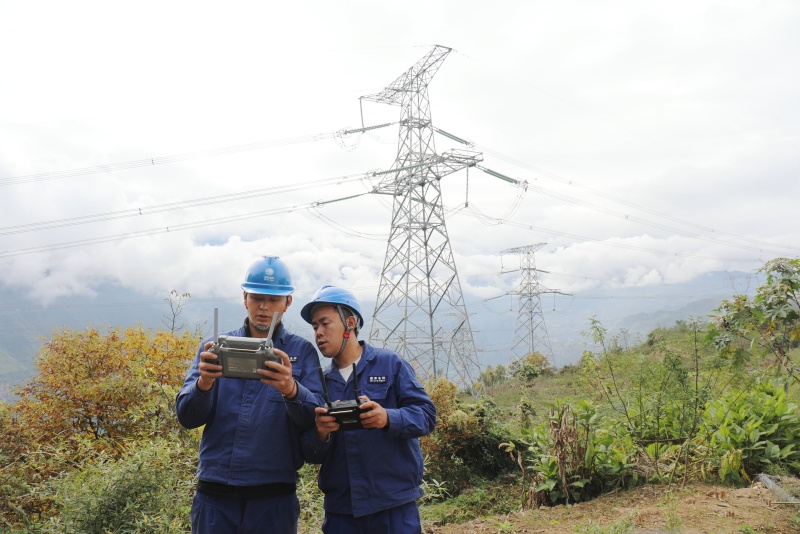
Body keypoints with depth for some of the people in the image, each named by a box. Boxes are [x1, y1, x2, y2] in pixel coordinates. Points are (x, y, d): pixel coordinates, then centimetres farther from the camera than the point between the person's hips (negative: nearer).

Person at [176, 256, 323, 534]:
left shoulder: (302, 352, 1)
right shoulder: (215, 347, 6)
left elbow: (315, 419, -9)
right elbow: (187, 417, -1)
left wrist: (291, 390, -30)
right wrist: (203, 383, -22)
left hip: (274, 499, -1)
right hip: (214, 497, 1)